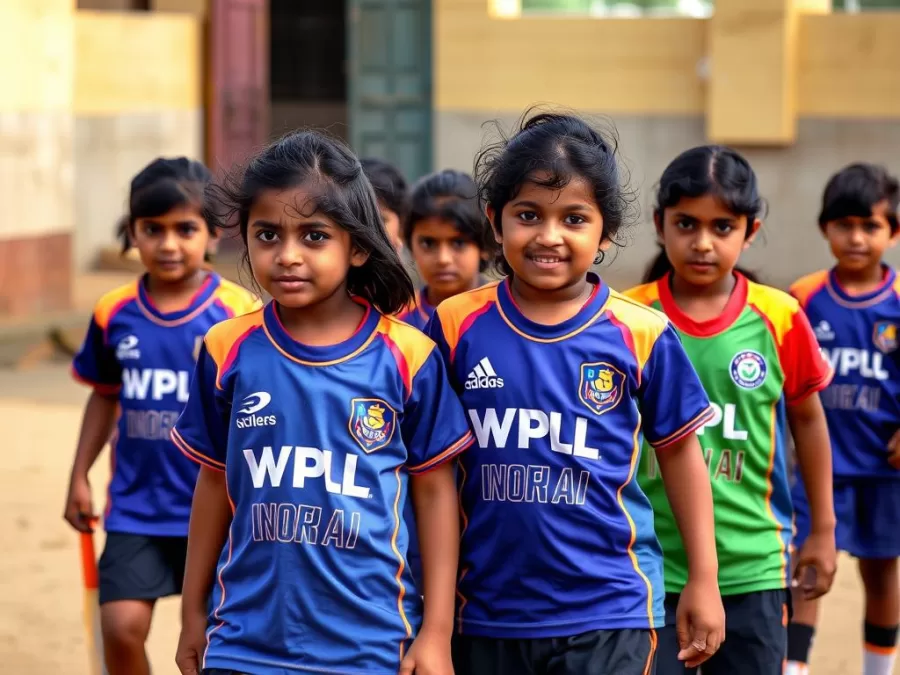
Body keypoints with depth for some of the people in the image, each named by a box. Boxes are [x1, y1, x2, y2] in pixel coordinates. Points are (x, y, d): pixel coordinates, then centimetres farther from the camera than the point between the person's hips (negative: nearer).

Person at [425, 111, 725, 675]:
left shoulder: (641, 335, -5)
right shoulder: (456, 326, -2)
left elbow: (680, 451, 6)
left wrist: (704, 580, 7)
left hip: (608, 613, -2)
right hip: (486, 614, 2)